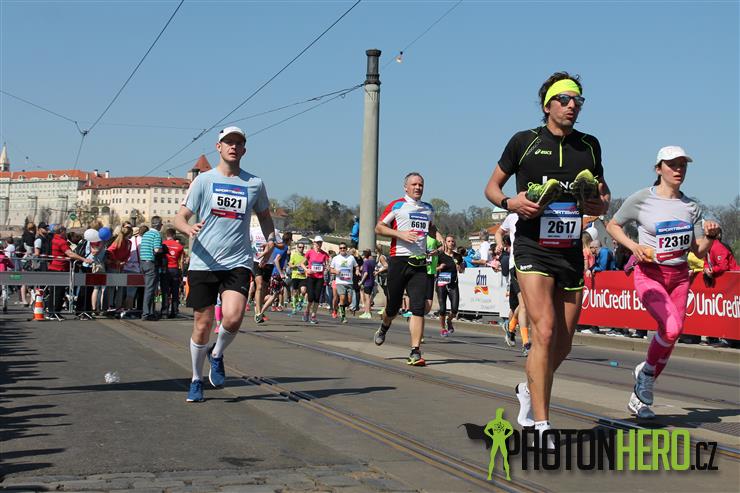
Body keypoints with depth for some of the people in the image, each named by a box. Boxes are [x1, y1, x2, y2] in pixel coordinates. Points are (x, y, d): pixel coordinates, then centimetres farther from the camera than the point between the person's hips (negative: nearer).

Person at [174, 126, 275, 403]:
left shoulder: (255, 183, 8)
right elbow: (179, 218, 1)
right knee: (203, 324, 3)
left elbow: (264, 214, 26)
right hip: (203, 263, 0)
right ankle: (196, 380, 25)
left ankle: (216, 355, 12)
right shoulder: (204, 180, 3)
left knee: (233, 317, -20)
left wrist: (270, 239, 8)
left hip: (238, 262, 1)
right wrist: (189, 228, -22)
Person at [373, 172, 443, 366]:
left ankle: (415, 352, -10)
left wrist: (441, 240, 13)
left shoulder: (429, 209, 17)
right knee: (393, 306, 7)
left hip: (420, 262, 3)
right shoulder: (397, 205, 2)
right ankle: (384, 328, 42)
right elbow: (379, 227, 0)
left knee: (418, 308, -9)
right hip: (398, 260, -3)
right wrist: (401, 234, -14)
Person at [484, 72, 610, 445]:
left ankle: (527, 389, 39)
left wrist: (602, 204, 0)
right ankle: (542, 427, -12)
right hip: (533, 249, -5)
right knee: (545, 333, -18)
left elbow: (602, 191, 24)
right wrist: (509, 202, -13)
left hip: (571, 252, 5)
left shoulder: (589, 145, 11)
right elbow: (492, 186, 9)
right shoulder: (524, 141, 0)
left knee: (563, 343, 10)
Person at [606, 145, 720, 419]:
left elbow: (699, 252, 11)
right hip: (649, 274, -5)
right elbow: (612, 225, 6)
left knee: (669, 338, 4)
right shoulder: (641, 199, -4)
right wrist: (633, 246, -9)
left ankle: (640, 396, 23)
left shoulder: (691, 206, 8)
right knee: (672, 328, -26)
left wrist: (711, 235, -10)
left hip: (679, 276, 5)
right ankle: (646, 371, 3)